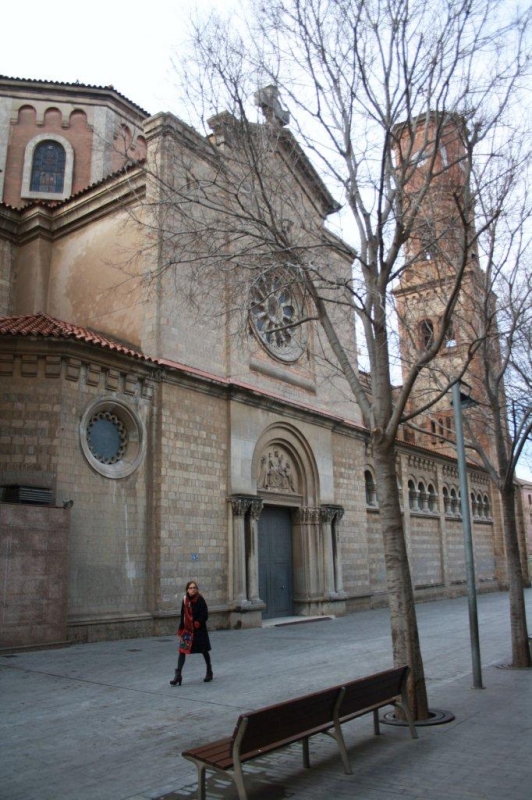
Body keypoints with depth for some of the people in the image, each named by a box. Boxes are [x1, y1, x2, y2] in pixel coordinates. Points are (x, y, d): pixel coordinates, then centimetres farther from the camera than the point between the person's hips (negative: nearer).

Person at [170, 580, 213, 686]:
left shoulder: (200, 600, -11)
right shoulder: (185, 600, 3)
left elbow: (205, 615, -13)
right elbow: (183, 616, 9)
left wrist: (197, 623, -25)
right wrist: (181, 630, 7)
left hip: (199, 630, -3)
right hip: (187, 629, 4)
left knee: (204, 651, 11)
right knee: (182, 650, -8)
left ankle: (209, 672, 30)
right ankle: (178, 675, -5)